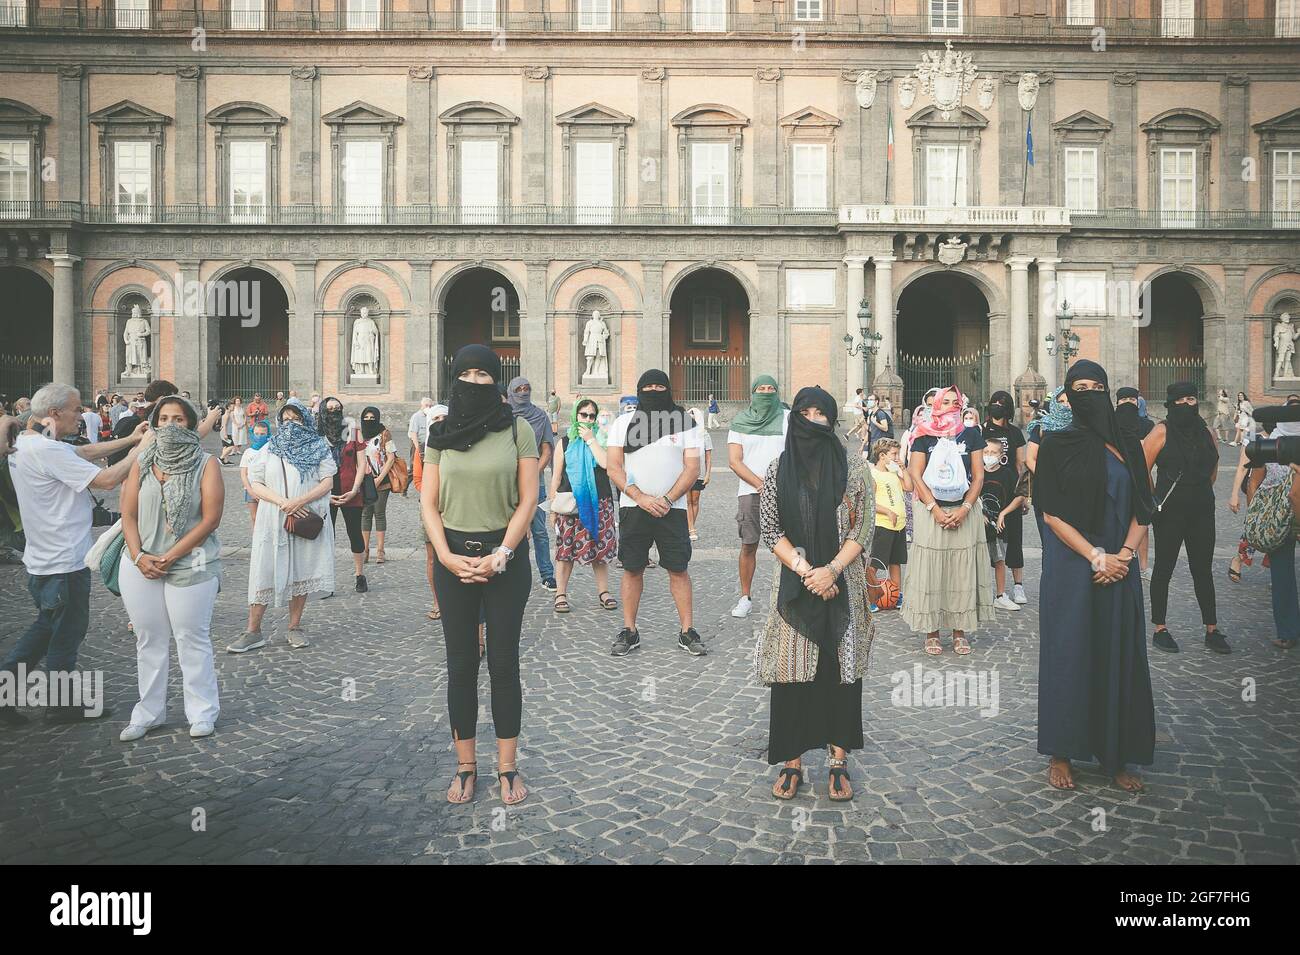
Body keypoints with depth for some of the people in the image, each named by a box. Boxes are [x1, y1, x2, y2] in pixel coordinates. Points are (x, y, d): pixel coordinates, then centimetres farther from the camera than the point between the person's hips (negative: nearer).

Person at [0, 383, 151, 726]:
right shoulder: (48, 450, -24)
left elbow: (84, 451, 13)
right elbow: (106, 480, -26)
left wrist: (128, 440, 6)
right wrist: (140, 450, -14)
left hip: (42, 559, 10)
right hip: (64, 562, -9)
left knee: (47, 626, 24)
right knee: (68, 632, 7)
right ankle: (61, 704, 21)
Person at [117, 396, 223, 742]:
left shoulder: (206, 463, -3)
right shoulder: (142, 463, 9)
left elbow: (210, 519, -10)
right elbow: (129, 515, 6)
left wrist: (170, 557, -13)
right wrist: (139, 556, -9)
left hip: (191, 565, -4)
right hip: (140, 566, 4)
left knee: (192, 640, 2)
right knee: (149, 641, 11)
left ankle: (202, 713, 13)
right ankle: (148, 713, 23)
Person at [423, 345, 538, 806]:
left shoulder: (517, 429, -1)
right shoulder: (441, 434, 6)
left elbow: (527, 500, -4)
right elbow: (428, 502, 5)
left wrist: (500, 556, -13)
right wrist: (447, 557, -8)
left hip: (506, 555, -2)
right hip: (453, 556, 2)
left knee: (503, 663, 3)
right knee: (460, 665, 7)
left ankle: (507, 767, 14)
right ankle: (465, 767, 19)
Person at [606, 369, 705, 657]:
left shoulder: (684, 423, 5)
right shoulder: (623, 423, 6)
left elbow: (692, 468, 0)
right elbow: (613, 467, 0)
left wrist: (666, 499, -12)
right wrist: (641, 498, -12)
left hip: (672, 508, -1)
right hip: (633, 508, 1)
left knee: (678, 569, 0)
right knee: (632, 569, 5)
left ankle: (687, 632, 8)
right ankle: (629, 631, 14)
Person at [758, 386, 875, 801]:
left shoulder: (852, 468, 1)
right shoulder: (777, 470, 3)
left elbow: (863, 527, -2)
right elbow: (771, 530, 0)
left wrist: (831, 570, -14)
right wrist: (805, 570, -13)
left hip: (843, 586, 0)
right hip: (795, 587, 0)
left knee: (841, 669, 4)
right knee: (793, 672, 1)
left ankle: (838, 760, 16)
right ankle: (792, 761, 12)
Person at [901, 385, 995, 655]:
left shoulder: (971, 434, 5)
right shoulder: (925, 435, 2)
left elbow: (978, 475, 3)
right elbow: (916, 474, -3)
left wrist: (965, 509, -10)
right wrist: (935, 509, -12)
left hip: (964, 512, 1)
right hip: (931, 512, -1)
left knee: (963, 572, 4)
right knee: (930, 571, 1)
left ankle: (959, 630, 13)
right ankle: (931, 631, 9)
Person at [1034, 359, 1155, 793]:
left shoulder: (1127, 445, 9)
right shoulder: (1057, 444, -1)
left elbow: (1141, 510, 8)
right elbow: (1051, 512, -6)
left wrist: (1124, 554, -8)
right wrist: (1095, 557, -13)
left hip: (1119, 565, 4)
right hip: (1071, 564, -3)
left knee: (1118, 655, 6)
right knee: (1068, 653, 0)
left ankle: (1115, 754, 17)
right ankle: (1061, 753, 12)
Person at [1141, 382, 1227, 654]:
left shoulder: (1206, 432, 6)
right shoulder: (1162, 432, -9)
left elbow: (1213, 470, 19)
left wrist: (1199, 494, 16)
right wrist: (1154, 501, -6)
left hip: (1202, 512, 5)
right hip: (1169, 513, -5)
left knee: (1203, 571, 10)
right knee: (1163, 569, 4)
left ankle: (1212, 631, 19)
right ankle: (1159, 629, 14)